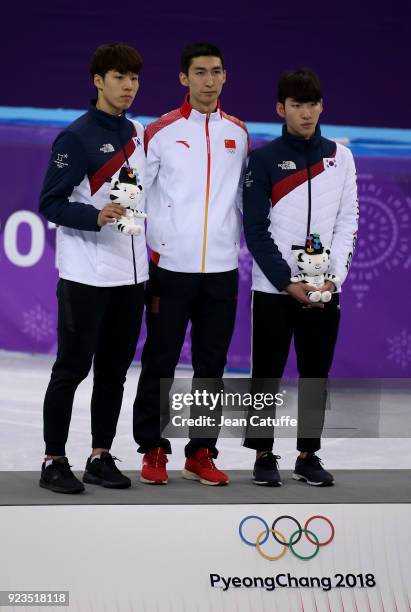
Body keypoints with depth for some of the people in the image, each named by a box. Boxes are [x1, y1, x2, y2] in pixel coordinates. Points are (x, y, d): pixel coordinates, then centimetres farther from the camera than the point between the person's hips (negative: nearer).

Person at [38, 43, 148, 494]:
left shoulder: (137, 134, 11)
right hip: (86, 276, -6)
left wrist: (150, 251, 15)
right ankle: (54, 461, 5)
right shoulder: (76, 137, -9)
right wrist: (96, 217, -26)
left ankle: (101, 456, 18)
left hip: (131, 273, 6)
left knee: (115, 369, 10)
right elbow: (50, 203, -11)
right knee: (72, 368, -2)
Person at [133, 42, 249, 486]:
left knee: (211, 365, 6)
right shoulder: (161, 132, -2)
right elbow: (139, 197, -1)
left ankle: (201, 453, 14)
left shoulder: (239, 133, 9)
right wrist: (148, 257, -3)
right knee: (159, 363, 1)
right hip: (171, 266, -3)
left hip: (222, 270, 3)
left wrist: (237, 247, 11)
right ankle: (153, 451, 10)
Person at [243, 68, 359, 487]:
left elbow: (348, 222, 5)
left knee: (316, 374, 6)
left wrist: (333, 277, -7)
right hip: (273, 289, -2)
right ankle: (263, 455, 10)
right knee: (267, 375, 2)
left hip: (324, 289, 3)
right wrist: (288, 283, -12)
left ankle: (308, 455, 15)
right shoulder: (264, 160, -2)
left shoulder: (340, 157, 6)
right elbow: (256, 230, -5)